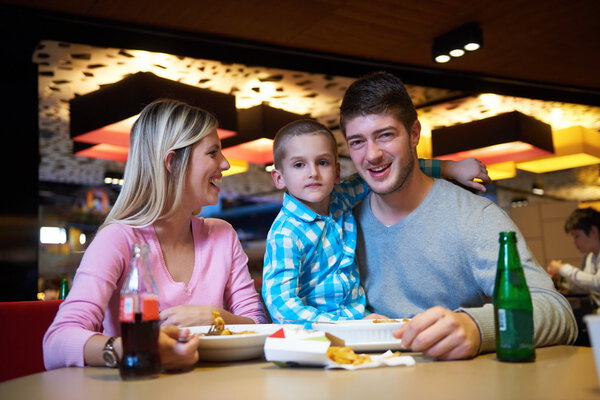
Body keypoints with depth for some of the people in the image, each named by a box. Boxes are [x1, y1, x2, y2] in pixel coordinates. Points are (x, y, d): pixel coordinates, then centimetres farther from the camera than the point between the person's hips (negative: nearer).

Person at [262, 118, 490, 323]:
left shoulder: (339, 199, 2)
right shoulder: (285, 235, -15)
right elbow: (280, 302, -21)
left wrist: (451, 168, 16)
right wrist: (348, 325, -29)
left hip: (360, 318, 6)